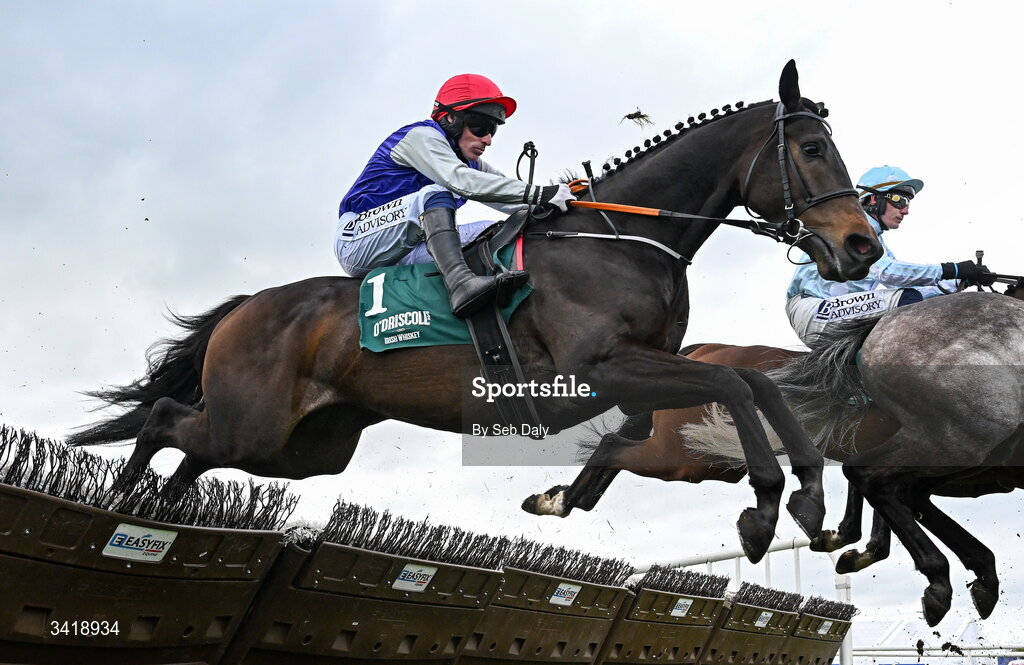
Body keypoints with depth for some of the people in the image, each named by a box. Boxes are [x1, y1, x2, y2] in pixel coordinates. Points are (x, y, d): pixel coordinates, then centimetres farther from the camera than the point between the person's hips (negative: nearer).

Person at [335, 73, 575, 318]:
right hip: (359, 244, -8)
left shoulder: (472, 164, 14)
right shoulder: (421, 135, -12)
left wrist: (548, 205, -16)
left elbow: (511, 200, 3)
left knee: (493, 231, -4)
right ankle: (461, 284, -51)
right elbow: (460, 181, -29)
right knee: (435, 193, -31)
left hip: (400, 255, 8)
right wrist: (538, 193, -35)